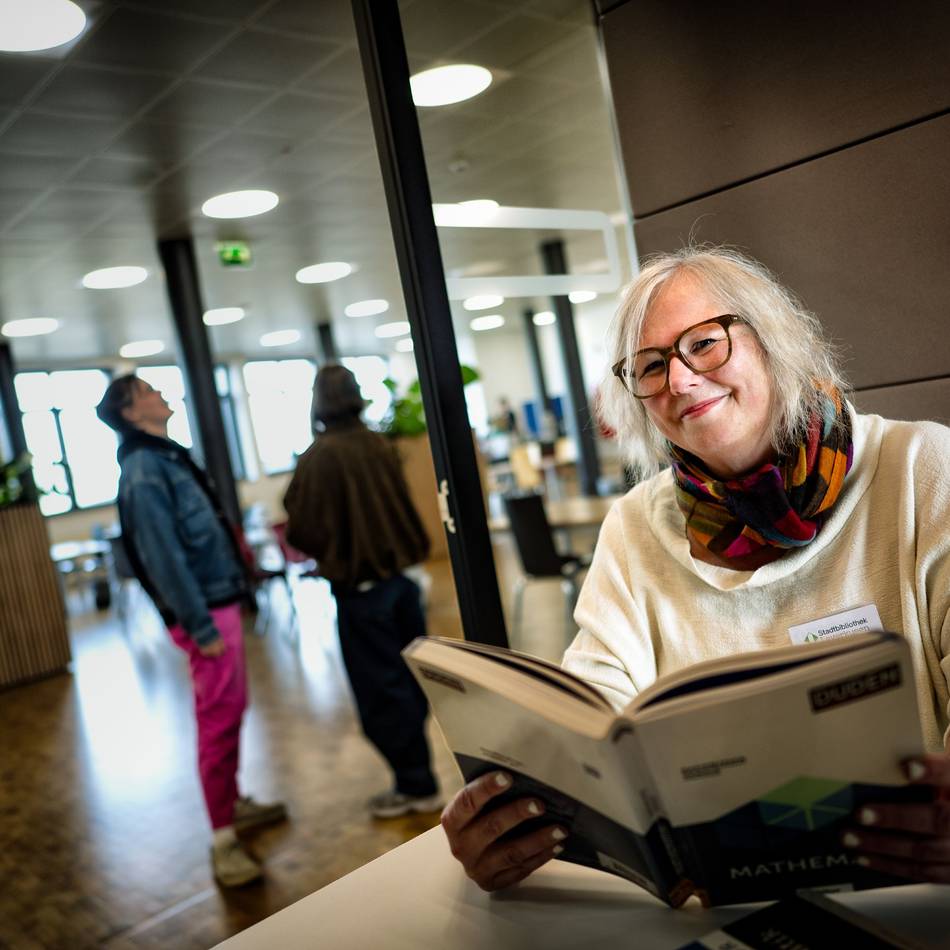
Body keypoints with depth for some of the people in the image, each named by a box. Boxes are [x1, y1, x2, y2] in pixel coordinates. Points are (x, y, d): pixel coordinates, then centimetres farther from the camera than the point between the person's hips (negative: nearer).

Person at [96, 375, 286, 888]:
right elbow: (163, 556, -21)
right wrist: (200, 626, -21)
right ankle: (223, 839, 6)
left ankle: (234, 803, 34)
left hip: (220, 600, 9)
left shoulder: (167, 457, 13)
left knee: (232, 708, 19)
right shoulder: (144, 471, -16)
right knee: (218, 718, -4)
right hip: (205, 610, -9)